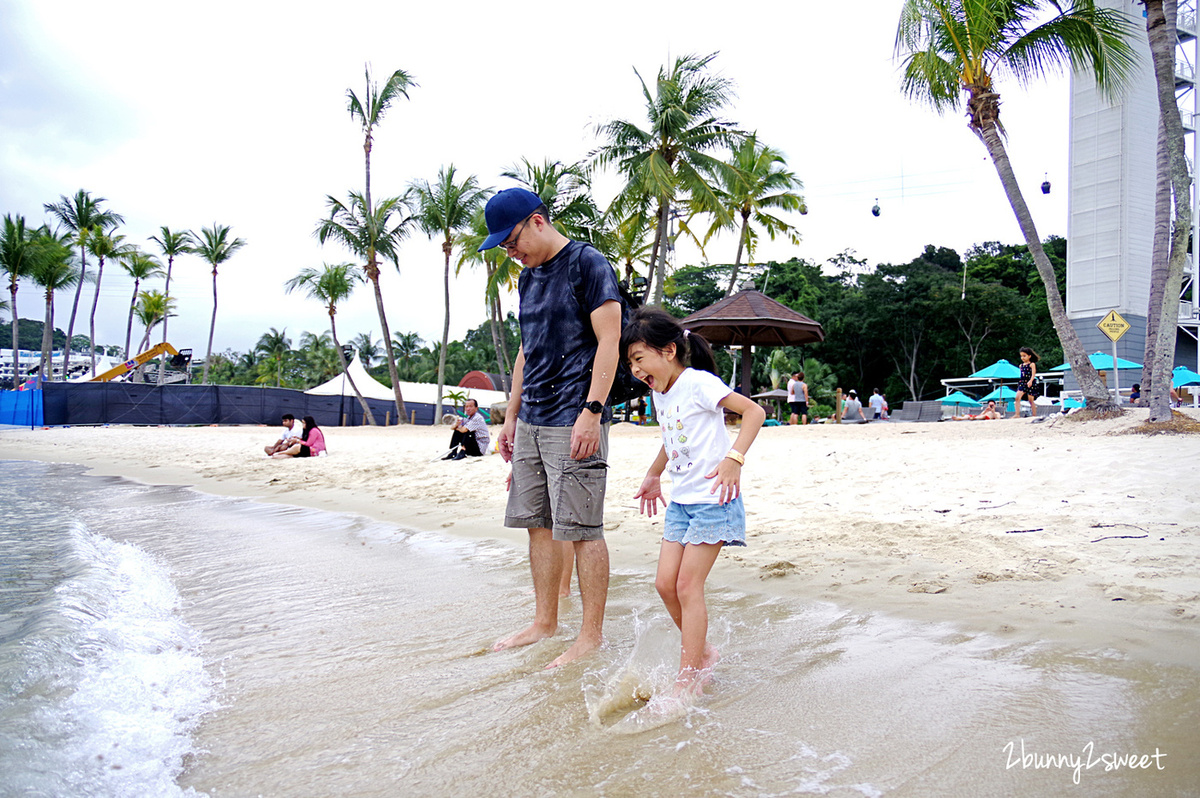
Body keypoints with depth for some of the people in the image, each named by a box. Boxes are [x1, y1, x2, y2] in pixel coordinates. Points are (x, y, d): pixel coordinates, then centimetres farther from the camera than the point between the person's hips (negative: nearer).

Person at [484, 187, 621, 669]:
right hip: (532, 422, 8)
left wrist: (591, 411, -20)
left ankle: (592, 635, 6)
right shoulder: (528, 277, 18)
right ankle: (544, 622, 23)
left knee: (582, 529, -5)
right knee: (537, 522, 11)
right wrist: (511, 416, 20)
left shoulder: (587, 264, -6)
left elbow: (608, 343, -13)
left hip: (574, 421, -8)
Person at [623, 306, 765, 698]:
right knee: (665, 582, 5)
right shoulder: (661, 394, 11)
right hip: (680, 500, 8)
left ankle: (687, 682, 2)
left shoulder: (697, 383, -14)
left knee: (688, 585, -8)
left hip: (712, 499, -8)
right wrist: (653, 476, 36)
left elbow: (753, 412, -18)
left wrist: (733, 459, -28)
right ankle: (704, 653, 24)